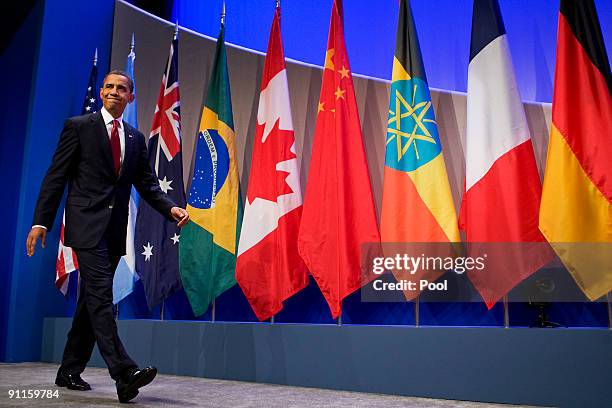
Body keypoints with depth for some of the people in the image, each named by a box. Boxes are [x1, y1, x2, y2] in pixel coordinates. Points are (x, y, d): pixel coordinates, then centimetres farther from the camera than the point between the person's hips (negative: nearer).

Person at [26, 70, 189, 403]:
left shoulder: (136, 138, 16)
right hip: (87, 225, -5)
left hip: (116, 229, 6)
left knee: (92, 300, 11)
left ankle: (69, 371, 23)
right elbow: (56, 176, -1)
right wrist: (41, 221, -8)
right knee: (100, 295, -15)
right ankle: (124, 373, -20)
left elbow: (147, 183, 13)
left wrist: (171, 208, -6)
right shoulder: (78, 126, 3)